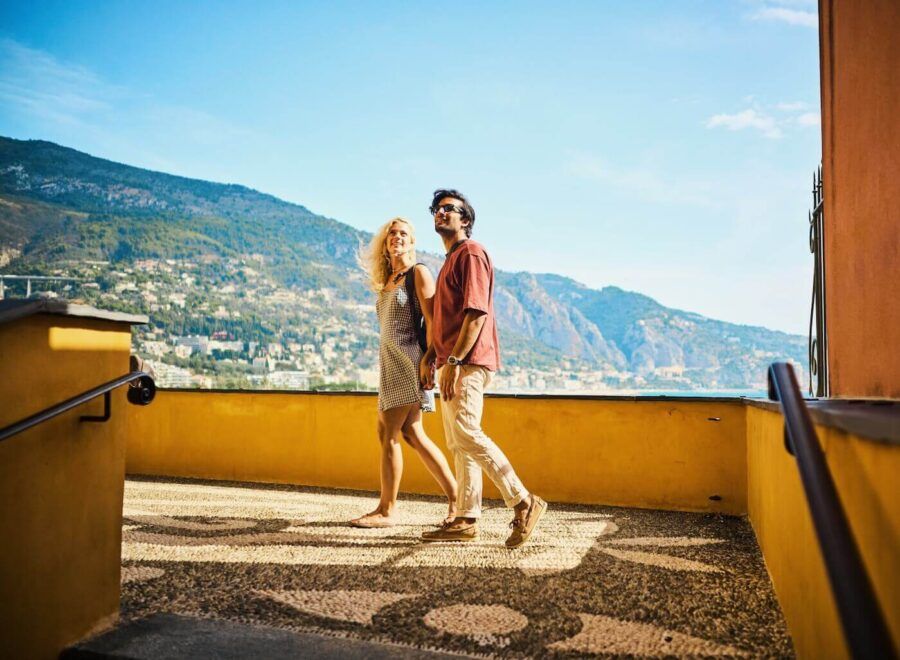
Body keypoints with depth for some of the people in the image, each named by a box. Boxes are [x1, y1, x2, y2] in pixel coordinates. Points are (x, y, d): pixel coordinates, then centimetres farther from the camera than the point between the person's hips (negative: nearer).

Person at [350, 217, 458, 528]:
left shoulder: (418, 272, -4)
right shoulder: (386, 280, 18)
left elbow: (432, 320, -12)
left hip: (409, 358, -8)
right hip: (391, 360, 8)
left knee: (388, 434, -7)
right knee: (412, 434, 8)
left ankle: (387, 510, 2)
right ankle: (455, 497, 15)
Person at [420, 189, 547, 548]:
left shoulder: (471, 253, -6)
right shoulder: (451, 260, 25)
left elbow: (477, 312, -18)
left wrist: (454, 361, -23)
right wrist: (430, 357, 18)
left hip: (468, 362, -10)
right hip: (451, 363, 10)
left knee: (466, 433, -18)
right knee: (458, 443, 8)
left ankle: (524, 502, -11)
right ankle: (465, 520, 13)